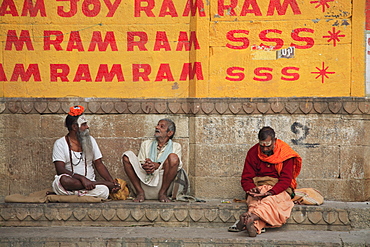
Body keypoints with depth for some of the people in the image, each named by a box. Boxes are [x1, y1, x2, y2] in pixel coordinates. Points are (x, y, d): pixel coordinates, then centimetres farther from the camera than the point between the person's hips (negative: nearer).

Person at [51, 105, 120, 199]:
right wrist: (82, 178, -26)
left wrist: (112, 181, -3)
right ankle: (107, 184, -27)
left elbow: (99, 165, 14)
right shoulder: (60, 144, -1)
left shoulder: (90, 140, 14)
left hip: (89, 182, 2)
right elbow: (60, 170, -13)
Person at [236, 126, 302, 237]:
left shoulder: (285, 153, -3)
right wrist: (252, 189, -19)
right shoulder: (253, 152, 4)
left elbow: (286, 179, -10)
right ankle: (255, 225, -64)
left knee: (272, 200, -39)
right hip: (258, 188, 2)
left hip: (279, 189, -1)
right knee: (255, 201, -36)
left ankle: (251, 217, -64)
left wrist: (272, 192, -27)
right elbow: (246, 179, 4)